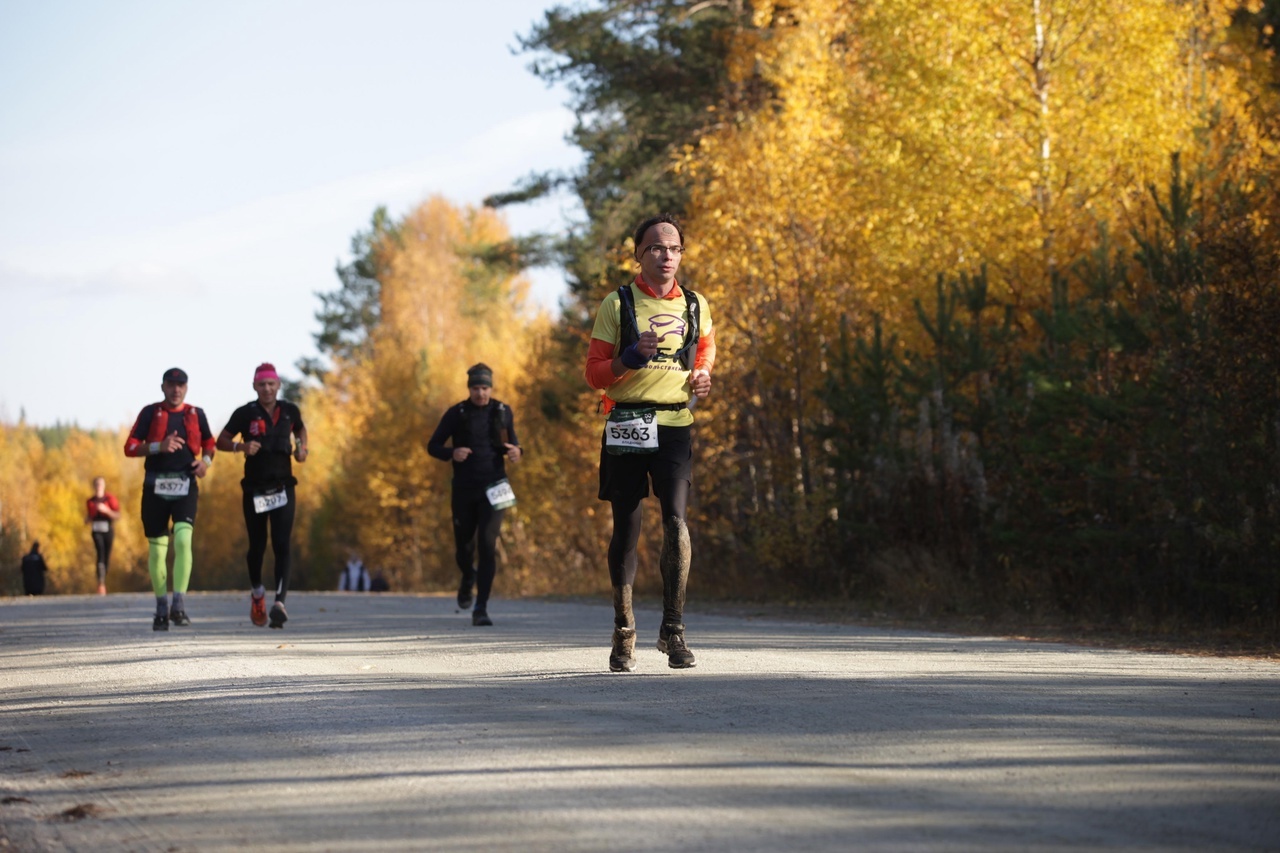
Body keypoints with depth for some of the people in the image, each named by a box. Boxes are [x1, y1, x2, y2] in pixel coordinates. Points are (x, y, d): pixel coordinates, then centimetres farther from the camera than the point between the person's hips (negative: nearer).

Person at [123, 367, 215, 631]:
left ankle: (179, 605, -21)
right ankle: (161, 609, 17)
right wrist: (159, 446, -17)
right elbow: (130, 447, -1)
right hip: (155, 486, 0)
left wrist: (206, 460, 1)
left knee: (183, 540, -19)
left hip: (185, 486, 0)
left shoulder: (196, 414, 9)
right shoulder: (150, 413, 4)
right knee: (157, 548, 4)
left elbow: (208, 442, 23)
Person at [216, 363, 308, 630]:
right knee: (257, 545, 9)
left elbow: (300, 429, 26)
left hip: (283, 489, 0)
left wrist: (301, 448, 6)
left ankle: (279, 602, -24)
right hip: (255, 489, 0)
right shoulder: (245, 414, -2)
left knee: (282, 545, -13)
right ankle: (256, 591, 37)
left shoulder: (289, 411, 5)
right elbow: (221, 441, 1)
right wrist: (241, 446, -19)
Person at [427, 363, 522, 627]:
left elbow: (512, 440, 18)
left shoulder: (503, 412, 3)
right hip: (464, 490, 0)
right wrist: (452, 453, -20)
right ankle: (468, 578, 46)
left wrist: (516, 452, -7)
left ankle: (481, 609, -12)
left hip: (492, 489, 0)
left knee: (488, 546, -14)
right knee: (464, 548, 9)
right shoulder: (456, 414, -2)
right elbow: (433, 446, 2)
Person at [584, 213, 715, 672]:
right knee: (626, 528, 3)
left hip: (675, 426, 1)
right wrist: (632, 357, -16)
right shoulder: (617, 304, 3)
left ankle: (673, 628, -7)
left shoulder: (695, 305, 11)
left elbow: (707, 345, 30)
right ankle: (623, 632, 14)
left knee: (675, 519, -15)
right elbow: (595, 373, 2)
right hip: (627, 424, -1)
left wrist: (703, 374, 8)